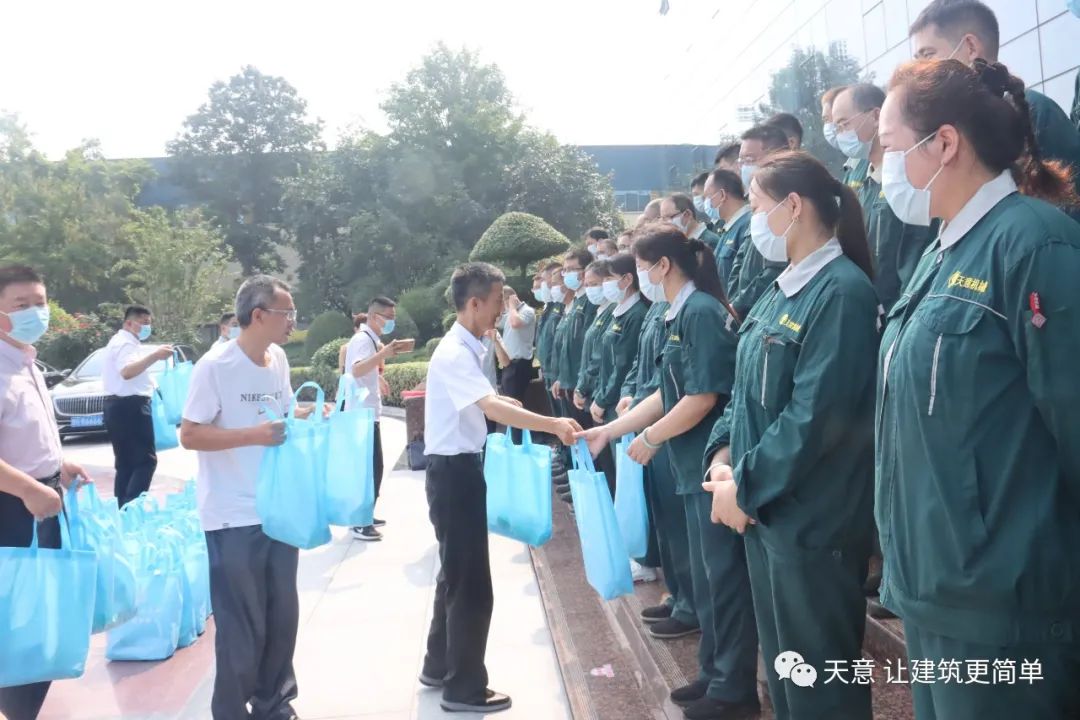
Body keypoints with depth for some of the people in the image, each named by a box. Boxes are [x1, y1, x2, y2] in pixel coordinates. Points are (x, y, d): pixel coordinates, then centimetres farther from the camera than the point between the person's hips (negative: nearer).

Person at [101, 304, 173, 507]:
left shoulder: (119, 342, 22)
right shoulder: (126, 343, -13)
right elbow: (127, 371, -34)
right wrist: (155, 355, -42)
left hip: (117, 406, 11)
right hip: (130, 407, -11)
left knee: (125, 463, 11)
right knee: (145, 460, -12)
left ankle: (122, 509, 12)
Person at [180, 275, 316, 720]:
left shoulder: (278, 359, 5)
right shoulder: (215, 365, -16)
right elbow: (189, 435, -16)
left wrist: (311, 415, 0)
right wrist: (255, 435, -24)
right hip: (234, 517, -7)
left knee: (283, 614, 16)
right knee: (242, 625, 3)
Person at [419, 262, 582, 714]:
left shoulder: (468, 348, 11)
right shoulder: (454, 353, -21)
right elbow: (492, 408, -35)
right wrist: (553, 425, -42)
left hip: (463, 467, 10)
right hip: (453, 471, -10)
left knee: (456, 574, 19)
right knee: (471, 583, -2)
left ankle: (439, 667, 33)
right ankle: (464, 688, 11)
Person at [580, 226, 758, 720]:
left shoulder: (702, 312, -16)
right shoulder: (684, 314, 13)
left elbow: (703, 398, -21)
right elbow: (669, 396, 15)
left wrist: (650, 439, -9)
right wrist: (608, 430, 15)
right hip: (697, 464, 10)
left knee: (724, 574, 1)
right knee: (708, 574, 17)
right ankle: (715, 674, 30)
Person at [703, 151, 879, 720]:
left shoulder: (842, 291, -18)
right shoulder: (781, 291, 10)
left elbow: (817, 415, -23)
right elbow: (747, 388, 14)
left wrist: (745, 486, -16)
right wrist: (723, 455, -1)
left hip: (813, 518, -9)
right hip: (766, 508, 9)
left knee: (818, 672, 6)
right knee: (780, 661, 21)